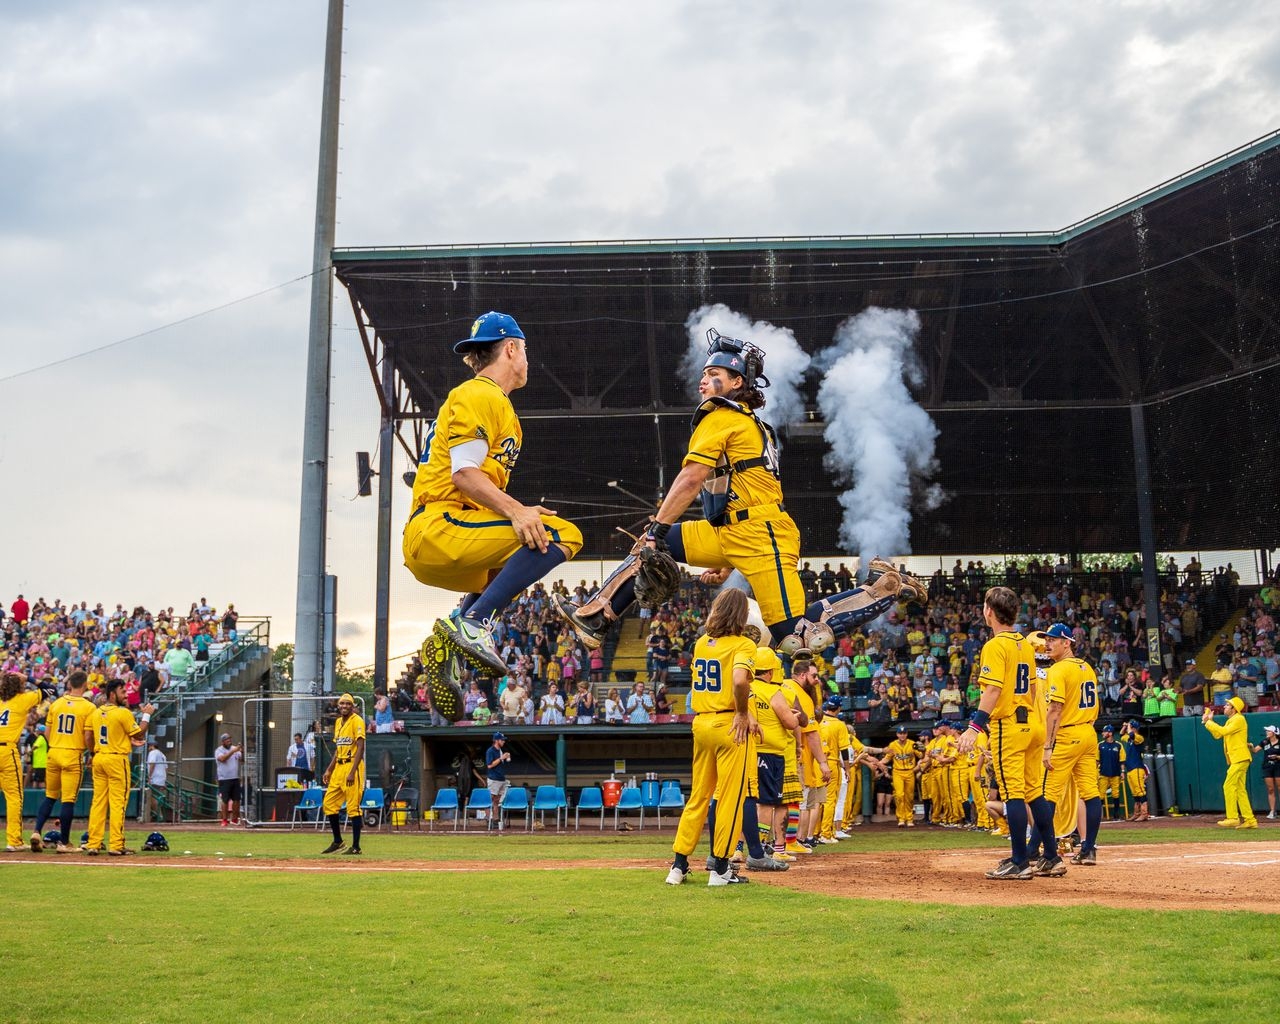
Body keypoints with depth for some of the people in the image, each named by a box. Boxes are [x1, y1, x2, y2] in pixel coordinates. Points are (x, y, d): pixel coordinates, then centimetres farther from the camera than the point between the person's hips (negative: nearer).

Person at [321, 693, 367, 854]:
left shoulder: (357, 721, -8)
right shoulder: (338, 722, 17)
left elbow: (360, 748, -16)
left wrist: (352, 772, -22)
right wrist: (329, 770, 16)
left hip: (352, 766, -9)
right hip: (338, 768, 9)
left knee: (353, 807, -7)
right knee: (328, 804, 9)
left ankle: (356, 847, -1)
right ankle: (337, 841, 22)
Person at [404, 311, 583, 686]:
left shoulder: (491, 400, 27)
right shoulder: (479, 395, -3)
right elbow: (463, 473, -16)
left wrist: (519, 511, 13)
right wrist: (515, 511, -26)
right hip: (440, 529, -10)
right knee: (561, 533, -20)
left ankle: (448, 644, 15)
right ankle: (473, 623, -24)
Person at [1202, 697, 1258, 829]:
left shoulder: (1239, 719, -10)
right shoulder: (1230, 721, 20)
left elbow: (1223, 731, -22)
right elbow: (1217, 735, 17)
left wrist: (1209, 722, -13)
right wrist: (1208, 722, 10)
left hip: (1240, 758, -10)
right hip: (1235, 760, 10)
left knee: (1228, 786, -13)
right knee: (1240, 790, 9)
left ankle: (1232, 818, -13)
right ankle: (1249, 820, 10)